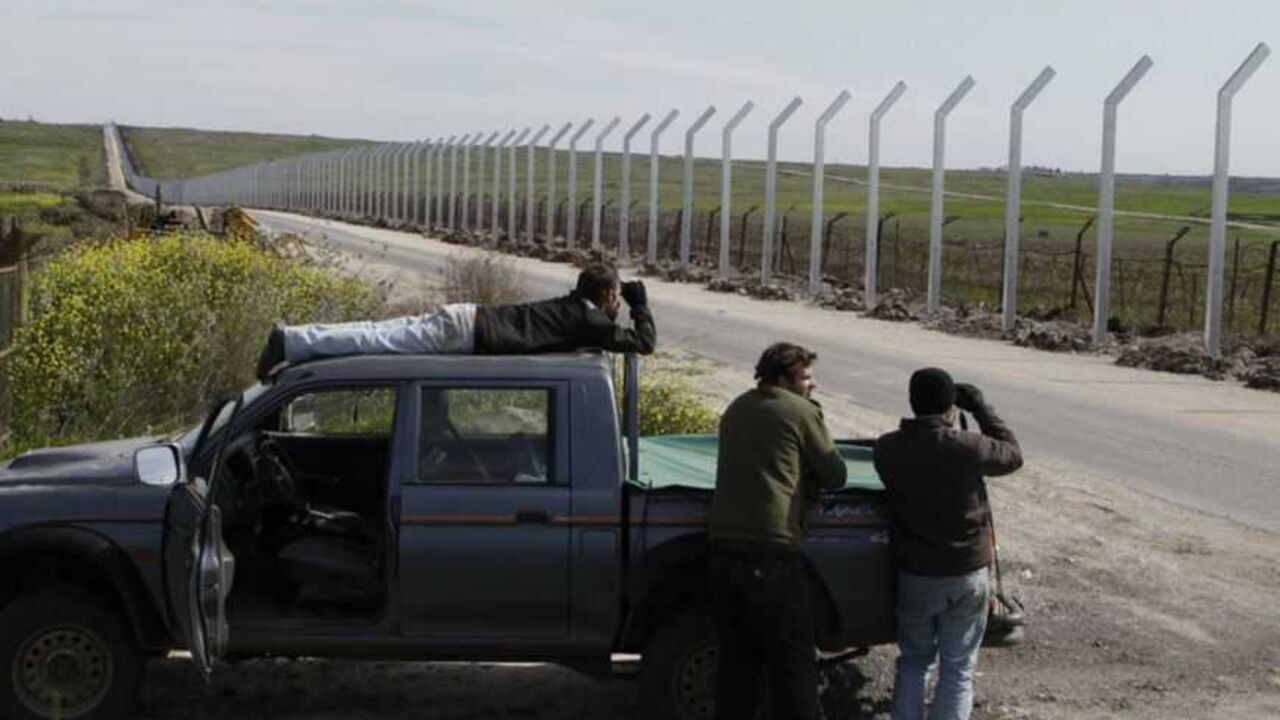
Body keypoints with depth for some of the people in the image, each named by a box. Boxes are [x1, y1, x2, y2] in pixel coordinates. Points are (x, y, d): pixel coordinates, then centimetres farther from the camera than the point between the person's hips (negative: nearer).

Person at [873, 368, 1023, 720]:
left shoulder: (887, 448, -10)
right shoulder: (966, 448, -19)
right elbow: (1012, 455, 0)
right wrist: (980, 408, 6)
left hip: (913, 575, 3)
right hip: (966, 575, -3)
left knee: (913, 662, 20)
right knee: (957, 669, 9)